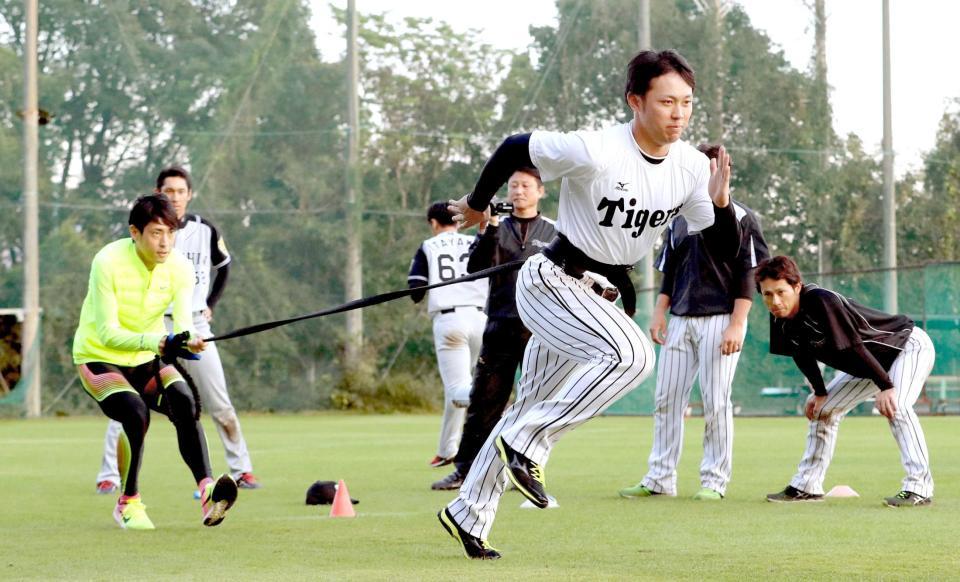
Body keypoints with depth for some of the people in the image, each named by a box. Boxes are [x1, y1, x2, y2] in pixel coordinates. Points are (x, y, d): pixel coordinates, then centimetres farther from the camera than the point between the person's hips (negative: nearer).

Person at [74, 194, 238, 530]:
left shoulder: (179, 267, -10)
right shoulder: (109, 262, -23)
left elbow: (182, 322, -21)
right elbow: (107, 332, -28)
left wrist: (188, 340, -46)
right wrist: (158, 342, -45)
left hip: (148, 359, 4)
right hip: (99, 358, -4)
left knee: (185, 402, -24)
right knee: (135, 413, -29)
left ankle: (206, 491, -32)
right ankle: (128, 504, -10)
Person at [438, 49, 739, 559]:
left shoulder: (692, 168, -6)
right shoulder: (595, 151, -24)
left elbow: (727, 247, -2)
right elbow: (514, 148, -11)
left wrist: (720, 201, -22)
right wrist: (476, 204, 4)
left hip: (602, 295, 7)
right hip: (552, 281, -7)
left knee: (531, 412, 14)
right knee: (631, 354, -30)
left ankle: (468, 515, 27)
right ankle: (527, 444, -19)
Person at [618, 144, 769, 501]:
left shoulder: (739, 218, -2)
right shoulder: (679, 218, 16)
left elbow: (747, 275, -8)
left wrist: (737, 325, -15)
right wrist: (659, 313, 8)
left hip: (719, 320, -6)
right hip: (679, 321, 6)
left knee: (715, 402, -6)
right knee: (666, 400, 3)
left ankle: (714, 481, 1)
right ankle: (660, 478, 8)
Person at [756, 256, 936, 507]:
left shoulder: (821, 302, -34)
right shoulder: (783, 320, -9)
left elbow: (854, 347, -33)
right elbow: (803, 356, 8)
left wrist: (885, 387, -32)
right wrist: (819, 393, 9)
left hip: (910, 346, -9)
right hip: (875, 362, 9)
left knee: (894, 407, -32)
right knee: (822, 409, 11)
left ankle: (918, 488, -31)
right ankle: (806, 487, 20)